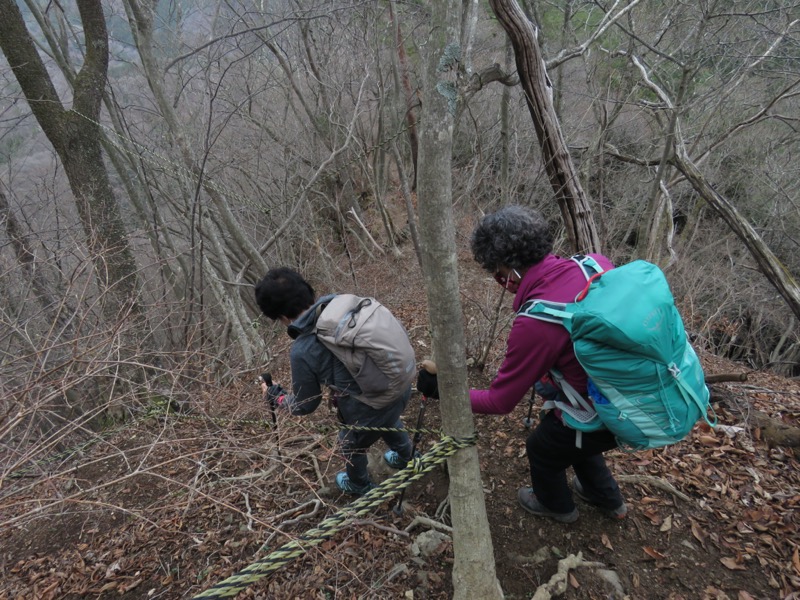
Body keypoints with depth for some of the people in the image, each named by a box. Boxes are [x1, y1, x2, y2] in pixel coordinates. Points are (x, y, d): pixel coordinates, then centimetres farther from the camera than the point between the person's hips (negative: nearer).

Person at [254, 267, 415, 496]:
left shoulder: (301, 352, -22)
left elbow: (305, 405, -4)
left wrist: (275, 395, 16)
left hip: (371, 410, -5)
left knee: (351, 446, 31)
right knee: (389, 421, 40)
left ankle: (359, 485, 62)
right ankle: (405, 458, 69)